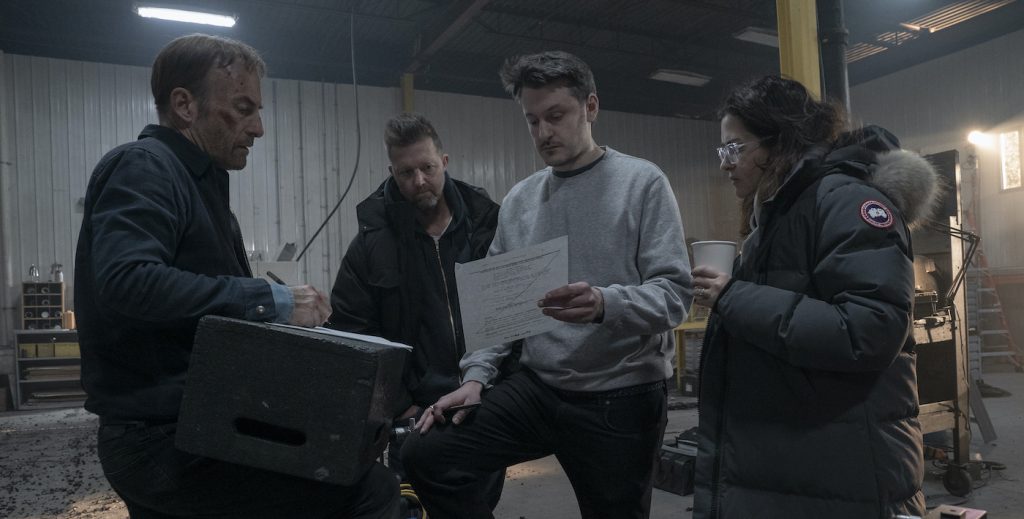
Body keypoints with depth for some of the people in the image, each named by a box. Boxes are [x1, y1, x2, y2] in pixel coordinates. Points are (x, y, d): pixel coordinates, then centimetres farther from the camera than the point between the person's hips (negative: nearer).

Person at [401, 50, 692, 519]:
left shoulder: (642, 183, -6)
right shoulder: (518, 200, 8)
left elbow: (673, 294, -14)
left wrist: (605, 305, -33)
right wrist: (477, 374, -3)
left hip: (620, 397, -4)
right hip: (537, 386, 4)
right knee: (425, 456, -6)